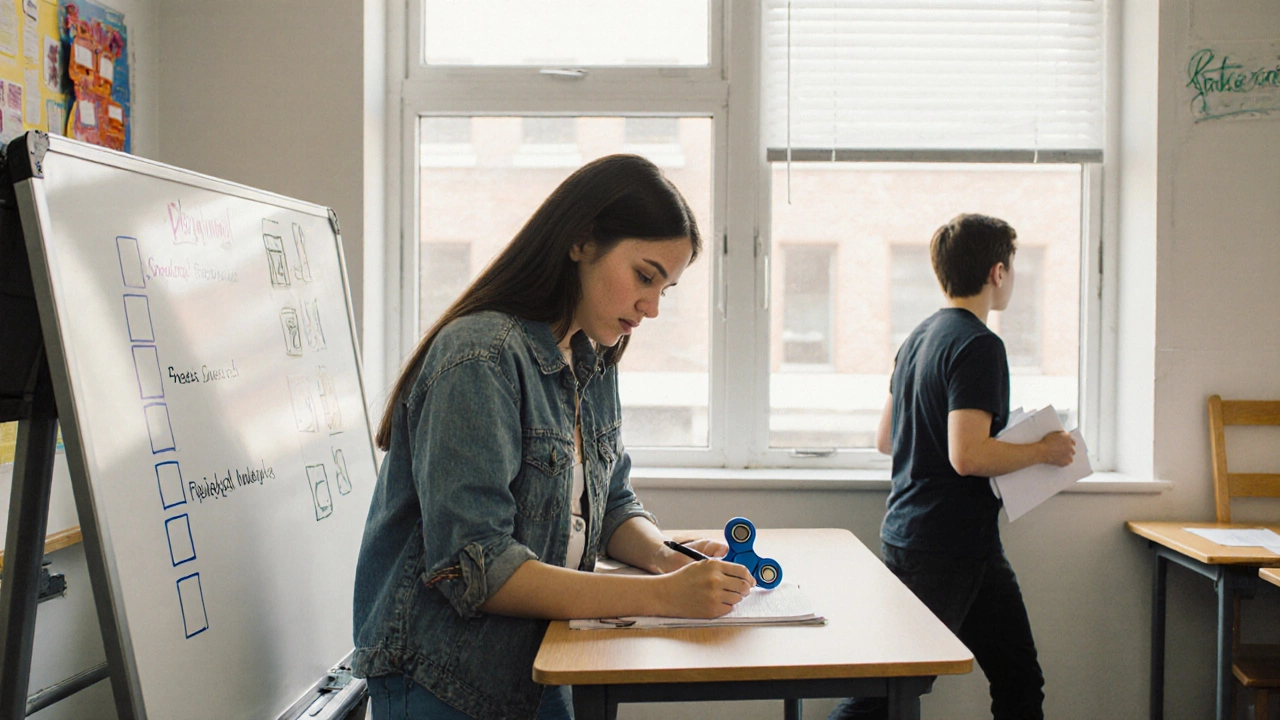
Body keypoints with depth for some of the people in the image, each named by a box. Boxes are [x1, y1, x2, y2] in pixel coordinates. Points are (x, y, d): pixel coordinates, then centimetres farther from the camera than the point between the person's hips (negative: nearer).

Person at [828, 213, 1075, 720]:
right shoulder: (979, 345, -16)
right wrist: (1043, 450, -9)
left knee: (1019, 678, 16)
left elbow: (885, 440, 17)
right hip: (949, 547, -10)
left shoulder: (918, 338, 12)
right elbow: (968, 456, -25)